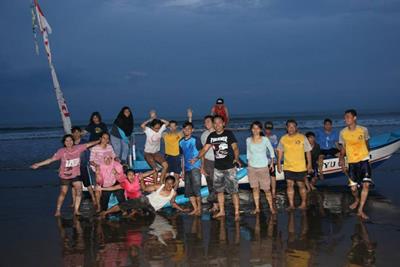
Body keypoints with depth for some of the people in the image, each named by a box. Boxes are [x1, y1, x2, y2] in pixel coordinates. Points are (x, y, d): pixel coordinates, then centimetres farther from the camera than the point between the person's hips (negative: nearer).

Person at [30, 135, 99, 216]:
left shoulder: (78, 148, -10)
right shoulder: (61, 151, -16)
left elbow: (88, 144, -3)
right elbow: (51, 159, -16)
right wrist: (38, 164, -20)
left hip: (76, 175, 2)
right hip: (64, 176, -2)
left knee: (79, 191, -11)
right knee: (63, 193, 7)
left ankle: (76, 210, 0)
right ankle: (58, 210, 23)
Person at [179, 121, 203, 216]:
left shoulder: (196, 140, -4)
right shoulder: (181, 142, 11)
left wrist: (202, 166, -8)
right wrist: (183, 170, 15)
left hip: (195, 167, -6)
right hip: (187, 169, 6)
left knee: (196, 188, -8)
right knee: (188, 190, 7)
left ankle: (199, 208, 3)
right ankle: (195, 208, 17)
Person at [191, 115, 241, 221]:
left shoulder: (229, 134, -5)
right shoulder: (211, 136, 8)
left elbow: (235, 148, -12)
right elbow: (205, 148, 7)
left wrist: (236, 158, -29)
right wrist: (197, 158, -7)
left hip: (229, 167, -5)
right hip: (217, 168, 5)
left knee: (233, 190, -7)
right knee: (219, 190, 12)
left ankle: (237, 213, -3)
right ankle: (221, 211, 23)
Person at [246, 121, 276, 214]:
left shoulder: (265, 139, -8)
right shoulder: (248, 140, -1)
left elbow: (271, 150, 6)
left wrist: (272, 162, 5)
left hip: (263, 167, -2)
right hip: (252, 167, 2)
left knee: (266, 189, -1)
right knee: (255, 188, 4)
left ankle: (271, 207, 13)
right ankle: (257, 208, 12)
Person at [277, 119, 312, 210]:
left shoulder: (302, 138, -5)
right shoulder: (283, 139, 3)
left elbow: (308, 151, -1)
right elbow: (280, 151, 11)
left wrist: (309, 164, -4)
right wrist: (279, 163, 7)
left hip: (300, 167, -2)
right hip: (288, 167, 2)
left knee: (301, 185, 5)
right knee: (290, 185, 1)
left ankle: (304, 204, 19)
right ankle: (291, 204, 8)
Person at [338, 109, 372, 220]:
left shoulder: (363, 130, -3)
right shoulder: (343, 133, -2)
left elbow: (366, 144, 13)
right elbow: (343, 148, 7)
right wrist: (341, 158, -6)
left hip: (364, 160, -1)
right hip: (352, 162, 1)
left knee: (366, 185, -14)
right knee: (353, 187, 2)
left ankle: (360, 210, -5)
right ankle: (357, 200, 38)